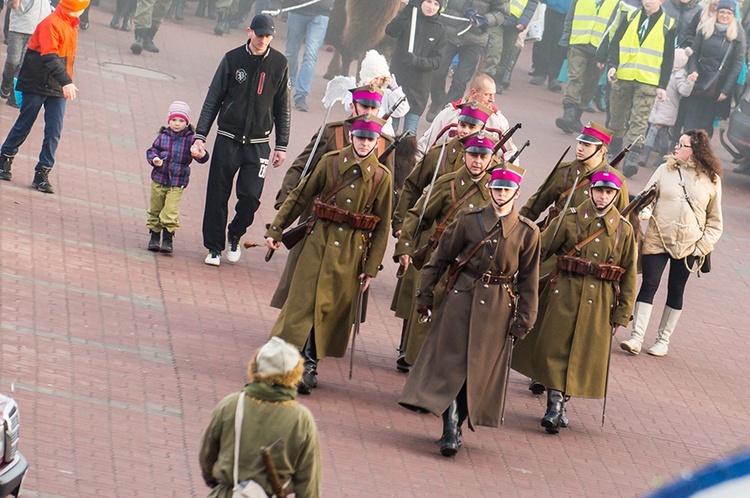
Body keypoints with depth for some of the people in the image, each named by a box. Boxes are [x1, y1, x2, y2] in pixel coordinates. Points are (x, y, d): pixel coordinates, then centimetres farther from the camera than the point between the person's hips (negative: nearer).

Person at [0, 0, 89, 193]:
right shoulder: (51, 24, -17)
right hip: (38, 85, -7)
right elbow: (49, 58, -27)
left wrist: (67, 83, 14)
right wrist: (66, 82, -35)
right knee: (24, 125, 5)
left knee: (54, 132, -1)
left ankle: (42, 175, 2)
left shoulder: (72, 25, 10)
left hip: (58, 89, 7)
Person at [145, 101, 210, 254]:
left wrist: (200, 154, -34)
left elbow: (202, 157, -10)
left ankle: (167, 240, 0)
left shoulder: (190, 139, -4)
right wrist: (154, 159, -15)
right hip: (158, 179, 3)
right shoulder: (163, 136, 2)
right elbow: (151, 151, 7)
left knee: (170, 211, -10)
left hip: (177, 183, -3)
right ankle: (154, 237, 26)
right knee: (155, 209, 11)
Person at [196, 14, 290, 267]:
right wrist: (200, 135, -3)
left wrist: (281, 145, 6)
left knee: (251, 196, -7)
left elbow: (282, 107, 8)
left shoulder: (279, 63, 1)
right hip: (227, 139, 0)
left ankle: (234, 236, 20)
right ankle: (214, 248, 14)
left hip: (258, 144, 0)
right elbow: (213, 98, 3)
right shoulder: (233, 59, -2)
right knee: (217, 196, 1)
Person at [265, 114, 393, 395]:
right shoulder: (330, 163, 1)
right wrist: (276, 230, 4)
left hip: (351, 252, 0)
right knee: (304, 301, -6)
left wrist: (371, 268, 1)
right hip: (319, 242, 0)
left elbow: (382, 227, 3)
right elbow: (300, 196, 8)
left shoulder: (382, 177, 0)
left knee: (331, 308, 2)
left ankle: (309, 366, 11)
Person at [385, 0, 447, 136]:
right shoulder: (407, 18, 2)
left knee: (410, 133, -1)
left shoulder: (440, 31, 6)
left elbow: (436, 61, 0)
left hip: (418, 86, 1)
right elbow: (391, 31, -18)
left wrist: (418, 61, -20)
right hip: (397, 78, -1)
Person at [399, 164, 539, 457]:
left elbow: (528, 280, 4)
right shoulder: (469, 220, 1)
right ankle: (450, 433, -10)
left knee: (478, 369, 3)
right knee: (452, 363, -8)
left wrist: (523, 320, 1)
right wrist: (426, 294, 5)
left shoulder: (527, 232, -1)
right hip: (462, 298, 0)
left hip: (498, 308, 0)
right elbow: (441, 257, 8)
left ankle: (455, 428, 16)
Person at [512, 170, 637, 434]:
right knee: (554, 347, -6)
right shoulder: (570, 219, 0)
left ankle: (559, 404, 16)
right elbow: (542, 247, -1)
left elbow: (629, 272, 7)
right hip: (565, 292, -1)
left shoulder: (623, 229, 4)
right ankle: (555, 403, -2)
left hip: (600, 300, 1)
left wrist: (623, 312, 5)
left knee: (584, 353, 4)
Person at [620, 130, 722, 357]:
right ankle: (637, 337, -6)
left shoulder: (711, 180, 1)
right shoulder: (665, 170, 2)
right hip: (657, 240, 0)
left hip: (688, 245, 0)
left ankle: (663, 339, 18)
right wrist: (643, 213, -18)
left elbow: (715, 219, 7)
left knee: (676, 291, 8)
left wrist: (704, 245, -3)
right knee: (649, 285, -6)